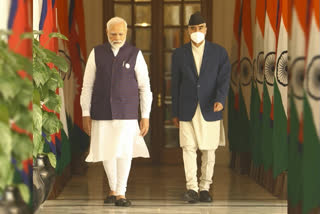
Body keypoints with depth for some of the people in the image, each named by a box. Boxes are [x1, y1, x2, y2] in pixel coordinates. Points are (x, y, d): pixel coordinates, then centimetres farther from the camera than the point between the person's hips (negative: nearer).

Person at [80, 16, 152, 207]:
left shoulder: (135, 54, -3)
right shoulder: (97, 53, 0)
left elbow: (145, 87, -1)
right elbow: (87, 85, 2)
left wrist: (146, 117, -4)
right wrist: (86, 114, -2)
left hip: (126, 111, -2)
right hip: (102, 111, 2)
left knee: (124, 150, -12)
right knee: (106, 152, 6)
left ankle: (121, 194, -3)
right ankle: (113, 188, 27)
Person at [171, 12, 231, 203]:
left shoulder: (219, 52, 2)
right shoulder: (179, 54, 4)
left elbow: (224, 79, -6)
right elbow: (176, 84, 7)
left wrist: (220, 100, -24)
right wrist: (175, 113, 7)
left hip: (210, 110, 0)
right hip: (188, 110, 0)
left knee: (209, 150, 4)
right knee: (189, 149, -8)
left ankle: (205, 188, 14)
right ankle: (192, 189, -10)